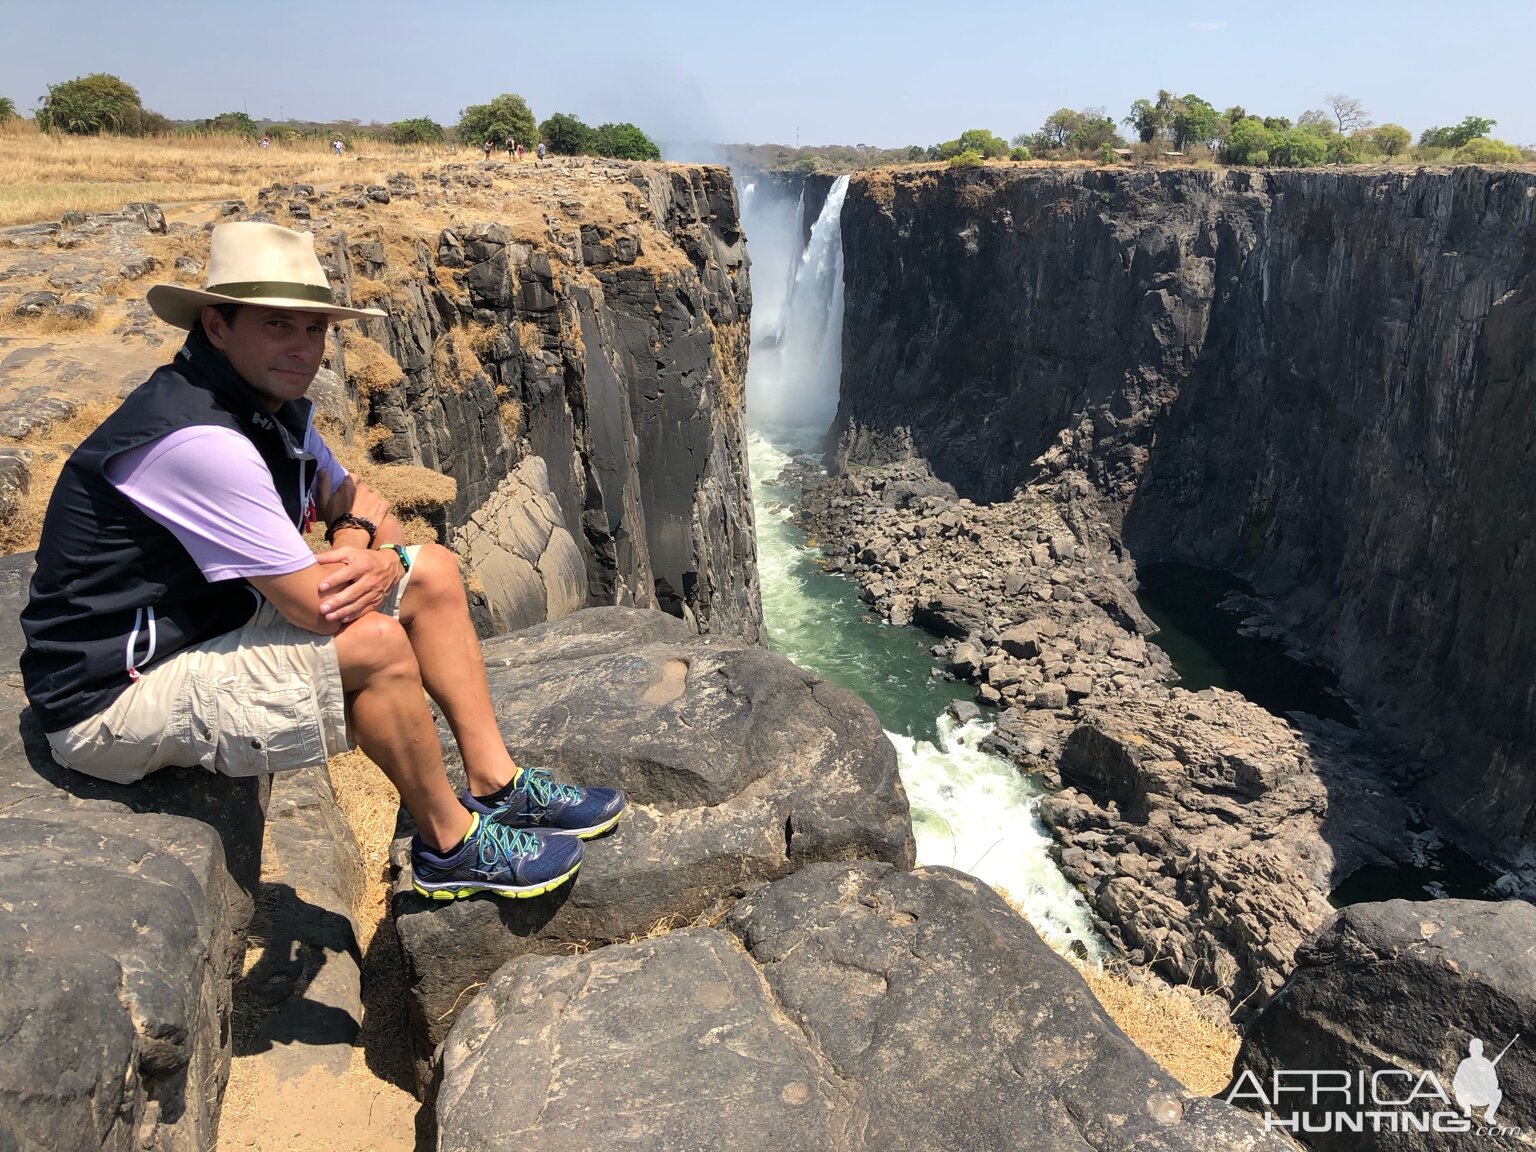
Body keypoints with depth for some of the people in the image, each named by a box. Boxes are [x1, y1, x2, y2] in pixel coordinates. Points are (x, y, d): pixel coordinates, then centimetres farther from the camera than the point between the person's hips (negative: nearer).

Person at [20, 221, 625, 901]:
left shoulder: (273, 406, 1)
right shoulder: (199, 441, -30)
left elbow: (357, 502, 9)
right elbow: (322, 608, -30)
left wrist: (363, 544, -16)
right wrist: (385, 557, -9)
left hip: (216, 625, 10)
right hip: (113, 700, -9)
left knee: (433, 573, 1)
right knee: (376, 645, -30)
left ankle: (496, 785, 8)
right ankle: (450, 845, -5)